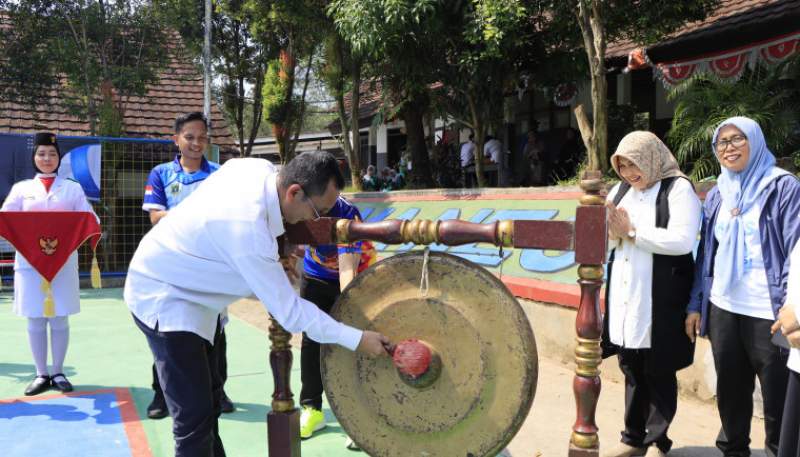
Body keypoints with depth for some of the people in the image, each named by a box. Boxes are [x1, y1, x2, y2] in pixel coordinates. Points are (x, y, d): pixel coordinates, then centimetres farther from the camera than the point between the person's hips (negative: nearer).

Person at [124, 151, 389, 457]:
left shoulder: (260, 168, -13)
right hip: (162, 296, -9)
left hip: (189, 289, 9)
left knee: (209, 396, 18)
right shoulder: (249, 228, -36)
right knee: (195, 414, -10)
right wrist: (357, 339, -22)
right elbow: (288, 310, -29)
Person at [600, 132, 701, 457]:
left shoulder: (678, 188, -7)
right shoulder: (621, 190, 12)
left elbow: (683, 240, -19)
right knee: (631, 369, 14)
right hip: (624, 297, 6)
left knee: (659, 372, 7)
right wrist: (611, 228, -10)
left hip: (659, 300, -6)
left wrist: (632, 232, -13)